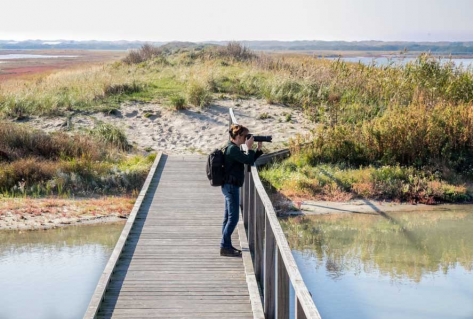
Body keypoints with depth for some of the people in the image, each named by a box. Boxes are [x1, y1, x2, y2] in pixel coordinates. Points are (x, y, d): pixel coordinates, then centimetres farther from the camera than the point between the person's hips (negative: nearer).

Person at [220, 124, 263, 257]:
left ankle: (226, 246, 19)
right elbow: (249, 161, -22)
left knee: (228, 217, 13)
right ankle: (225, 247, -5)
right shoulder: (233, 149, -17)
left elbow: (251, 160, 19)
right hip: (231, 186, -11)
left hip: (230, 186, 11)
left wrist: (259, 148, 11)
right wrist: (249, 147, -10)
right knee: (233, 218, -8)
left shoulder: (233, 148, 16)